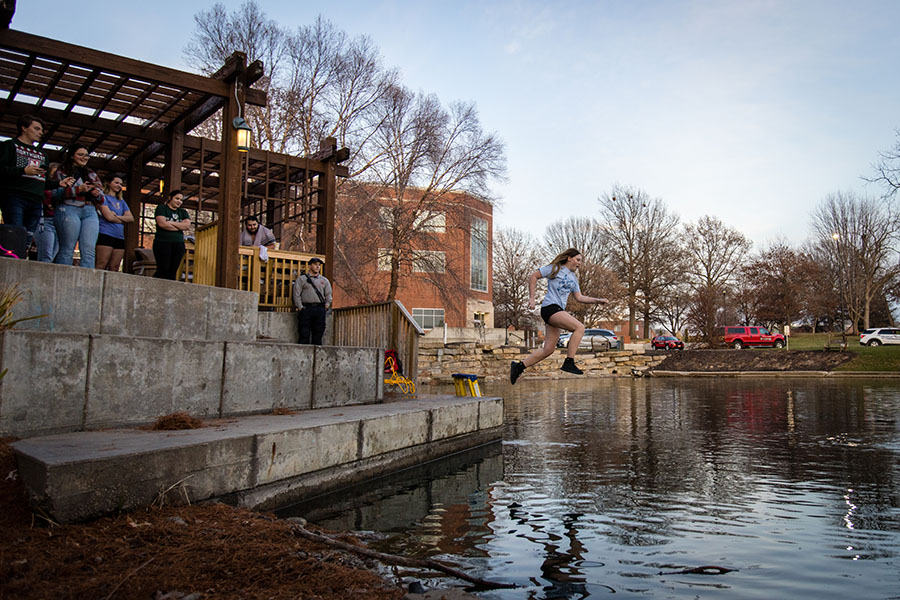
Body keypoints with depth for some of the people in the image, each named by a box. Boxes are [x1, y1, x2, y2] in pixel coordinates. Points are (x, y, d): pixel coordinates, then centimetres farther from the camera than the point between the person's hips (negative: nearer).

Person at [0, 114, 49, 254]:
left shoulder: (41, 154, 29)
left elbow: (46, 182, 27)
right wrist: (24, 171, -13)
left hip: (35, 202, 6)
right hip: (14, 197, -6)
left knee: (26, 242, -3)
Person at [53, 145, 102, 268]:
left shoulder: (92, 175, 26)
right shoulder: (62, 172, 12)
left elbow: (101, 198, 22)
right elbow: (57, 192, -3)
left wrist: (97, 194, -1)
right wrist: (79, 189, -13)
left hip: (90, 212, 4)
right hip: (69, 209, -4)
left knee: (89, 251, -11)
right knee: (67, 249, -10)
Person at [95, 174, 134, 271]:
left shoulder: (121, 201, 24)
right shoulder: (104, 197, 4)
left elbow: (131, 218, 11)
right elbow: (109, 217, -8)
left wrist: (116, 216, -3)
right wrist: (123, 219, 8)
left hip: (120, 237, 6)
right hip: (106, 234, -6)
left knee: (114, 268, -2)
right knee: (101, 266, -14)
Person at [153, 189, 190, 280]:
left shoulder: (183, 212, 18)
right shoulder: (161, 208, 5)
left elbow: (187, 225, 0)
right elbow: (162, 223, -12)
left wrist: (171, 223, -8)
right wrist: (180, 227, -4)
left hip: (178, 244, 4)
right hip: (163, 242, -4)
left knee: (172, 272, -2)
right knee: (163, 270, -12)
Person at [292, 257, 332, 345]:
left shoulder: (324, 280, 19)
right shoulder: (302, 279, 10)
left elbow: (328, 295, 16)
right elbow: (296, 294, 3)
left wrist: (326, 306, 3)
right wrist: (300, 307, -6)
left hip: (320, 309, 3)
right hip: (306, 308, -3)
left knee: (318, 333, 0)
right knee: (304, 334, -6)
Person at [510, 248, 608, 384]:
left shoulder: (573, 278, 25)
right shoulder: (555, 268, 3)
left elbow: (579, 297, 24)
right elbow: (533, 277, 2)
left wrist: (597, 300, 13)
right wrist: (532, 298, -4)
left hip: (559, 311, 9)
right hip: (550, 307, -9)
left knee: (548, 349, 3)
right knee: (579, 327, -21)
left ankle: (519, 366, 11)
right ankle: (569, 362, -21)